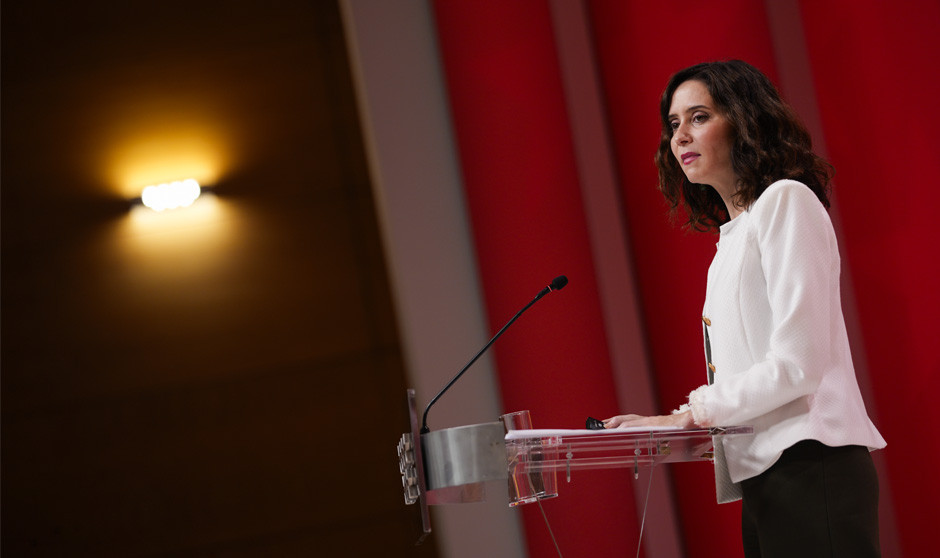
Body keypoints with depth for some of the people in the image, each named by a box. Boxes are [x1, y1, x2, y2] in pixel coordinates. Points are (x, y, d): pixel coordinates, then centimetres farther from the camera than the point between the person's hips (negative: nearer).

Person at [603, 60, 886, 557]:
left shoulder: (786, 201, -5)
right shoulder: (733, 232, 21)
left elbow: (798, 363, -13)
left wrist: (686, 416, -7)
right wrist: (674, 425, 7)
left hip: (808, 466, -8)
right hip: (761, 475, 8)